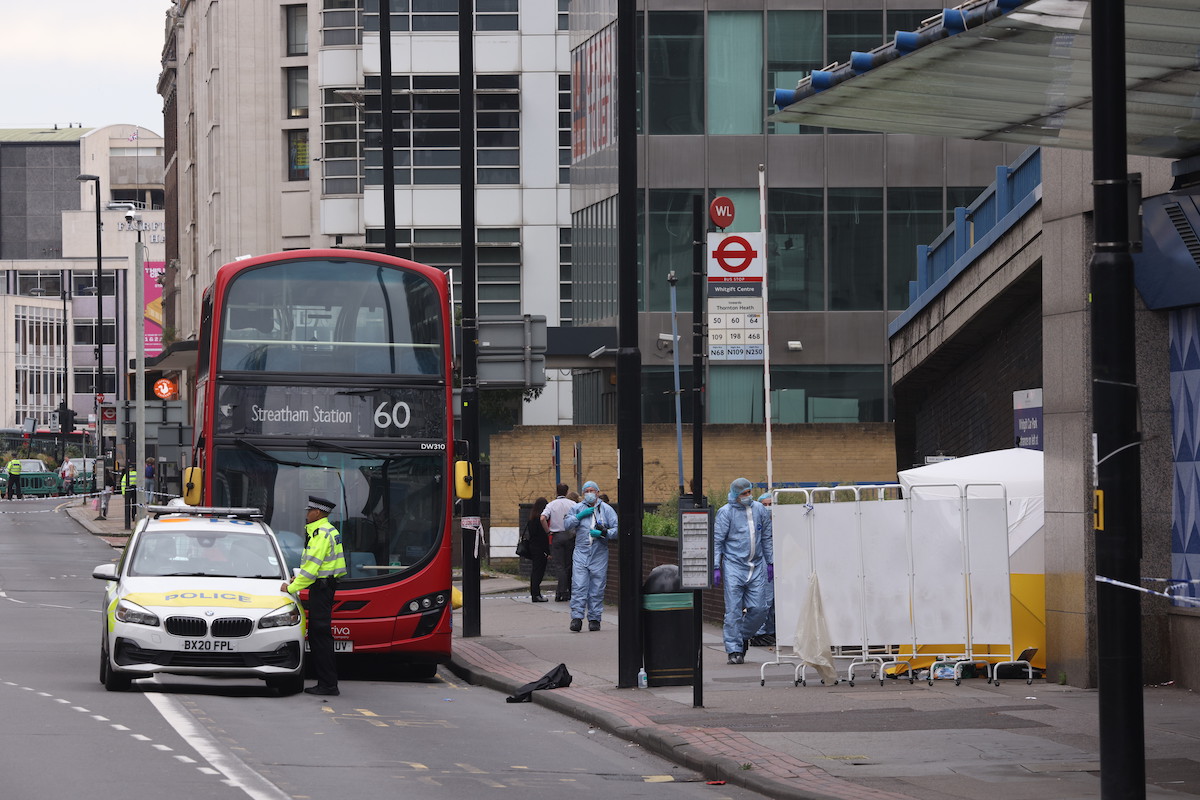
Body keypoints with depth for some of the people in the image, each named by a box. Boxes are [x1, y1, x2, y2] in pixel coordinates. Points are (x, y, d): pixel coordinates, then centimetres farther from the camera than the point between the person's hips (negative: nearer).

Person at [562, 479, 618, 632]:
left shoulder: (606, 509, 6)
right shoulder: (578, 508, 10)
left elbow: (617, 528, 1)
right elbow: (566, 524, 2)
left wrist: (604, 533, -15)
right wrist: (580, 516, -8)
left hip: (599, 555, 0)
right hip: (581, 553, 0)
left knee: (597, 588, 1)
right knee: (578, 586, -9)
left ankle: (594, 619, 9)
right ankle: (577, 618, -10)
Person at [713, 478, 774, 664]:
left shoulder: (760, 509, 9)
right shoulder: (725, 512, -4)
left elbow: (766, 538, 18)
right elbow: (717, 541, -3)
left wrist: (770, 563, 17)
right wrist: (716, 568, -9)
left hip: (757, 566, 4)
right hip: (733, 566, -4)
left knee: (758, 609, -1)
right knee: (733, 610, -6)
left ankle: (743, 636, 25)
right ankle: (734, 650, -2)